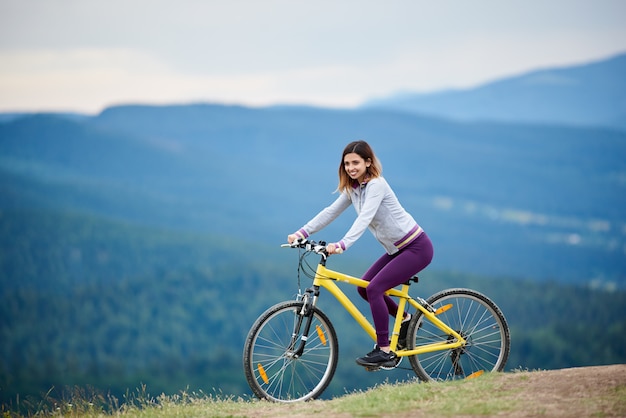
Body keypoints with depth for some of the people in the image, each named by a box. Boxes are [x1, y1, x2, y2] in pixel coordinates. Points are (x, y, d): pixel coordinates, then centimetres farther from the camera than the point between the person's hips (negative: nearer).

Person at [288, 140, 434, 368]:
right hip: (397, 248, 9)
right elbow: (330, 212, 3)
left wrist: (342, 244, -46)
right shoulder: (352, 189, 6)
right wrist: (302, 232, -9)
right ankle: (405, 319, 25)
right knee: (364, 287, 8)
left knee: (374, 289, -18)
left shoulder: (376, 185, -20)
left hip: (417, 247, -9)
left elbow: (365, 218, -34)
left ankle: (384, 351, -13)